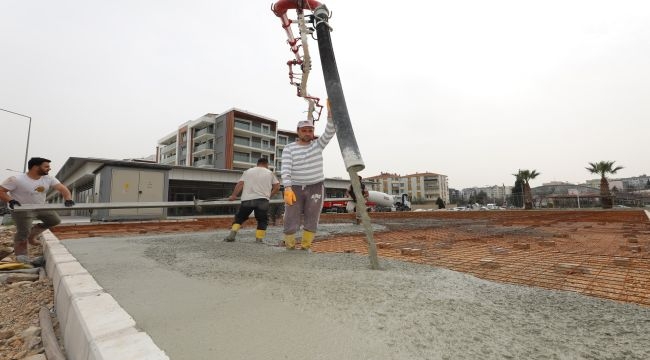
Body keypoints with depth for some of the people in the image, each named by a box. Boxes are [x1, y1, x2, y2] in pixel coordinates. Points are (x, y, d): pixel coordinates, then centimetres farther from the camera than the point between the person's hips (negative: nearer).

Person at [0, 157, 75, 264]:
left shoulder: (48, 179, -8)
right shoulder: (16, 180, -22)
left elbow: (62, 188, -17)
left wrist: (68, 199, -36)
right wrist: (10, 200, -34)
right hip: (22, 209, -6)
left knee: (55, 220, 7)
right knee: (23, 232, -6)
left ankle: (32, 234, 23)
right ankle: (21, 255, 12)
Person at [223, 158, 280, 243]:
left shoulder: (248, 171, 15)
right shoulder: (270, 173, 14)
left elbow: (240, 184, 4)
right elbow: (277, 186, 7)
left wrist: (233, 195, 6)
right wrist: (269, 195, 16)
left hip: (247, 199, 2)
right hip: (262, 200, -1)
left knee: (239, 217, 17)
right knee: (263, 220, 10)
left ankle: (232, 235, 7)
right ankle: (259, 239, 5)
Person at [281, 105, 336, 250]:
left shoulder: (318, 144, 4)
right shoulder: (289, 149, -3)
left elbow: (330, 131, -12)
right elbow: (285, 170, -13)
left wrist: (330, 112, -27)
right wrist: (287, 189, -28)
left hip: (316, 187, 1)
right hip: (295, 188, -1)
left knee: (312, 220, -1)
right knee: (291, 221, -2)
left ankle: (305, 245, 20)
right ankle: (290, 245, 24)